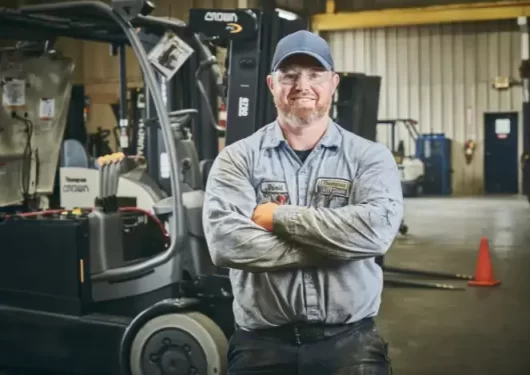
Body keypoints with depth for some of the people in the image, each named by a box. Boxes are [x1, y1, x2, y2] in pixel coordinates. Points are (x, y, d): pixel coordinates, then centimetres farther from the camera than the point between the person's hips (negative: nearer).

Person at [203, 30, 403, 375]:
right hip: (261, 342, 0)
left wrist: (278, 217, -14)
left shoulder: (369, 157, 1)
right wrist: (333, 245, -14)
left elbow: (377, 230, -18)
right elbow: (225, 242, -15)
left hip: (350, 339, 0)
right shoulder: (238, 159, 0)